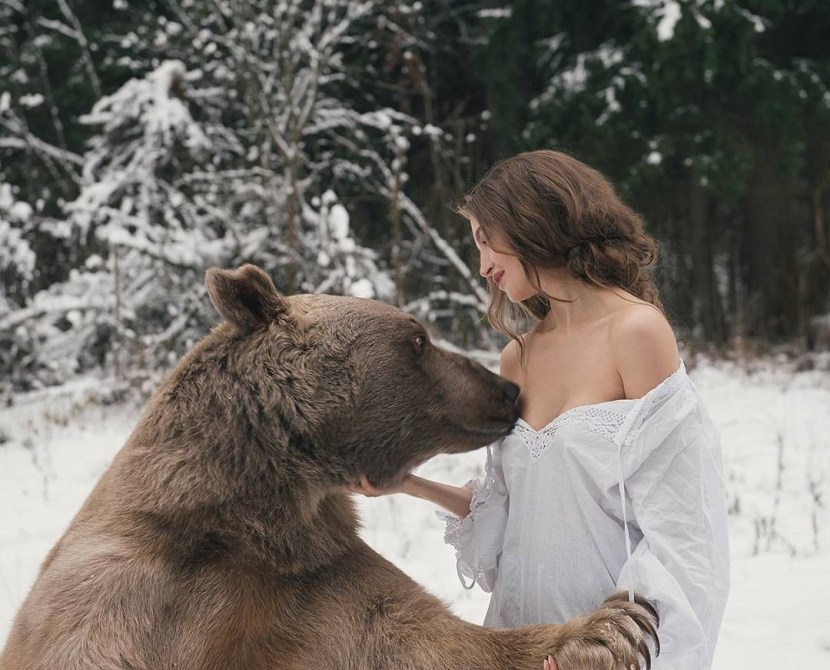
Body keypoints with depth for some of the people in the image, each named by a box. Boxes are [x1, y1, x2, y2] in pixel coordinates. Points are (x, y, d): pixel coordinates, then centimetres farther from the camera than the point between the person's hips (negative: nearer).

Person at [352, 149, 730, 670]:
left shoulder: (636, 331, -13)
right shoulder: (518, 357, 5)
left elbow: (674, 518, -15)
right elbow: (505, 508, 8)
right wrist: (409, 484, -2)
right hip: (524, 623, 6)